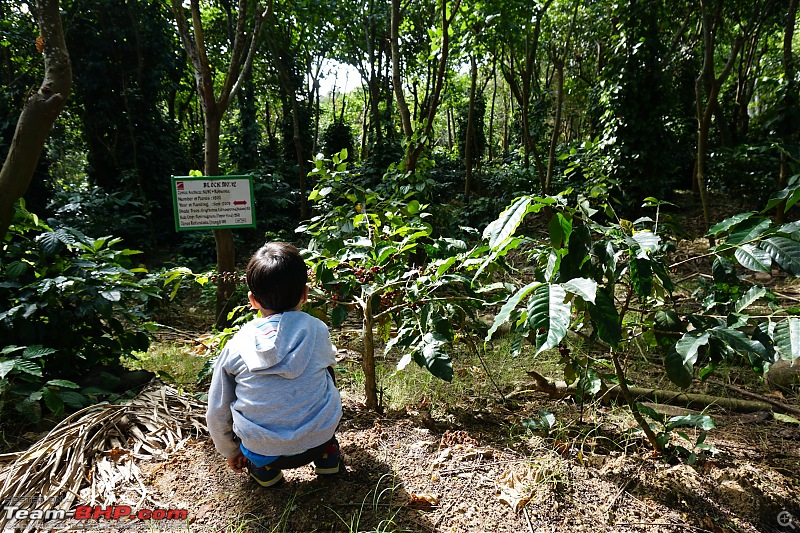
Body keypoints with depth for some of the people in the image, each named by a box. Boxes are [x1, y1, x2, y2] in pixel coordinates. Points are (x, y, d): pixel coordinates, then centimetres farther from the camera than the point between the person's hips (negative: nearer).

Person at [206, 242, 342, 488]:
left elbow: (217, 413, 6)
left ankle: (263, 468, 18)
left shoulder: (236, 347, -6)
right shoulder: (317, 330, -5)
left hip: (262, 451, 0)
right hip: (317, 441, 1)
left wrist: (231, 452, 25)